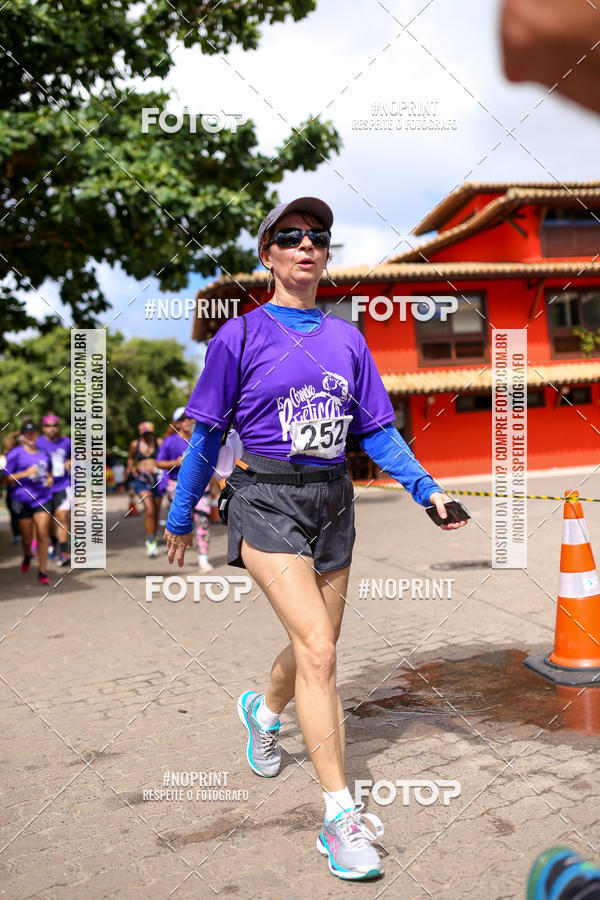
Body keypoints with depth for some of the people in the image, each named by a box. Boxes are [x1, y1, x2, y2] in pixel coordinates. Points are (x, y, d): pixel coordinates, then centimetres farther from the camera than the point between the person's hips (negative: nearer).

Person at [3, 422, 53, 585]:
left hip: (42, 498, 2)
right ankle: (27, 555, 42)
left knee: (43, 534, -9)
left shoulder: (44, 454, 11)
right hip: (22, 499, -2)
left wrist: (50, 480, 4)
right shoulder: (15, 453, -2)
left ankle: (42, 572, 0)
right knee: (27, 538, 6)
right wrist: (26, 473, -16)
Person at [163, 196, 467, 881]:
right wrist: (180, 516, 6)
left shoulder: (347, 339, 9)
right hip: (266, 498, -5)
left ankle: (264, 711, 47)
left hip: (332, 502, 5)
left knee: (315, 650, 14)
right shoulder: (240, 336, -1)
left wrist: (426, 489, -3)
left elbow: (377, 431, 10)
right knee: (317, 650, -15)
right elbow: (205, 434, 3)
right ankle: (340, 817, -5)